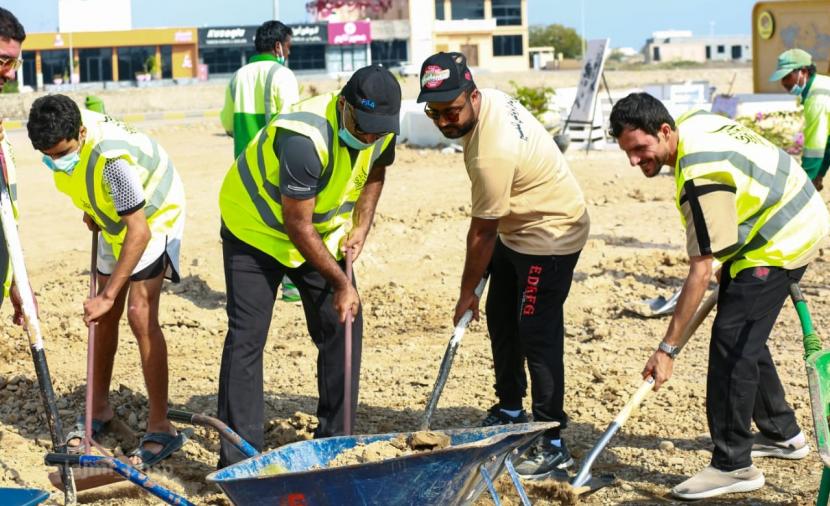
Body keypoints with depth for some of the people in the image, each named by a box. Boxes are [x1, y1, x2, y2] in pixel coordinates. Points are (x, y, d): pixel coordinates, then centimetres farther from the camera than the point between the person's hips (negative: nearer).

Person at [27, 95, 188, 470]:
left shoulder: (112, 158, -40)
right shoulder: (63, 138, -18)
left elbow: (139, 231, -38)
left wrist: (108, 295, -37)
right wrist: (91, 210, 6)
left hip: (153, 218, -8)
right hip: (114, 221, 8)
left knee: (141, 316, -18)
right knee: (104, 318, 11)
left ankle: (160, 428, -12)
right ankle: (99, 408, 26)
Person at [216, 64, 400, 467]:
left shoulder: (381, 129, -15)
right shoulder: (306, 138, -37)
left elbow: (374, 172, 10)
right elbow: (297, 224, -29)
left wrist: (361, 227, -6)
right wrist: (341, 283, -23)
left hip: (322, 232, 7)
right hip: (257, 227, -6)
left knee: (341, 330, 2)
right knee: (246, 337, -10)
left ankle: (334, 442, 14)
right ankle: (239, 459, -5)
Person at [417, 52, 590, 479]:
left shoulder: (492, 152, -35)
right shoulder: (491, 99, -7)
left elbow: (482, 233, -23)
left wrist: (467, 292, -11)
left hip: (549, 235, -11)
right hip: (517, 228, 11)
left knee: (537, 335, -10)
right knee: (500, 320, 18)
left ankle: (552, 444, -4)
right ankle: (510, 411, 34)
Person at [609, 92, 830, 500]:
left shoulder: (700, 178, -31)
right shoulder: (693, 123, -2)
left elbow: (701, 272, -29)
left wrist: (668, 348, -25)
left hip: (781, 242, -11)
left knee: (731, 343, -13)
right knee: (744, 337, 16)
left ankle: (733, 466, -9)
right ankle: (782, 434, 30)